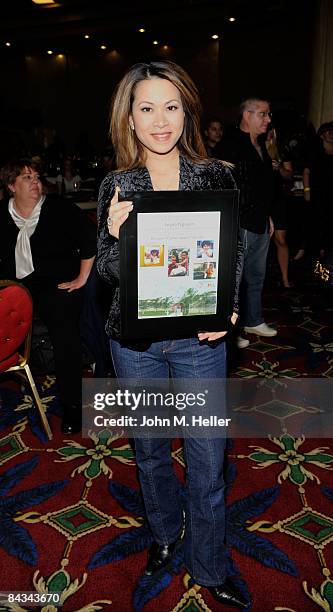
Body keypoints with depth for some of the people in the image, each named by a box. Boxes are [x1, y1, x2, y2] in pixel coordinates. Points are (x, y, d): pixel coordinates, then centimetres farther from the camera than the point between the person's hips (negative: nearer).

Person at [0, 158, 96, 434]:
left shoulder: (60, 209, 1)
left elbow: (89, 238, -2)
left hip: (56, 284, -4)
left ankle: (72, 404, -12)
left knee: (65, 333, -23)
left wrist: (82, 277, -4)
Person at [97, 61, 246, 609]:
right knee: (150, 449, 19)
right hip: (136, 341, 1)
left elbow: (234, 256, 2)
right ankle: (166, 532, 48)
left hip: (199, 338, -1)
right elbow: (108, 272, -2)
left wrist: (227, 309, -15)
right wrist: (118, 236, -23)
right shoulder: (116, 186, -2)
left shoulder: (215, 175, -3)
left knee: (208, 462, 7)